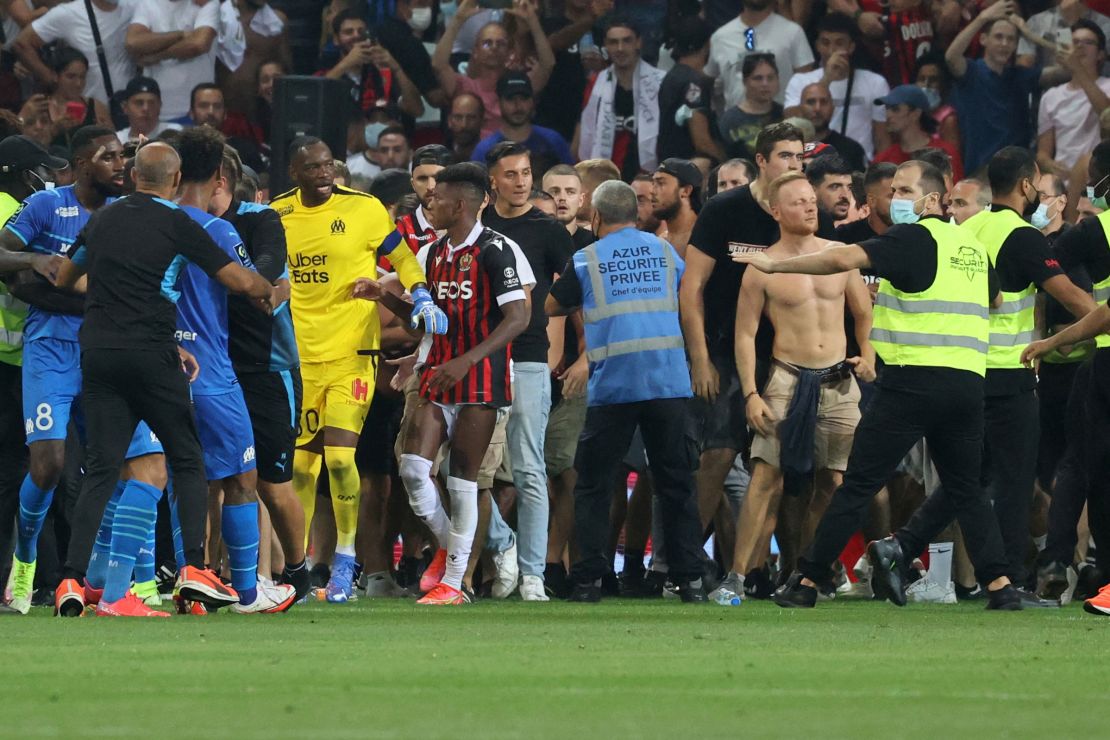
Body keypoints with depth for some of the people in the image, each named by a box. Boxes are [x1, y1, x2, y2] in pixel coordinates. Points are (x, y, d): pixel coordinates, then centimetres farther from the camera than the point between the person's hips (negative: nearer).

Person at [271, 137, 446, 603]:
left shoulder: (364, 209, -4)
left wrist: (422, 299, -7)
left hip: (351, 352, -3)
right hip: (298, 355, 3)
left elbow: (400, 257, 7)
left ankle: (345, 563, -3)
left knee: (339, 456, -14)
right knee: (300, 462, 7)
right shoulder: (276, 217, 5)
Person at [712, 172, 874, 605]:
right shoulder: (763, 268, -3)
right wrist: (750, 394, -8)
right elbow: (745, 333, -1)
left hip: (839, 383, 4)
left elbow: (863, 312, 20)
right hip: (789, 380, -4)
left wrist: (868, 356, 8)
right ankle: (737, 577, -14)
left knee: (833, 481, 1)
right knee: (767, 476, -13)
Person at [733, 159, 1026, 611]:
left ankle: (807, 581, 2)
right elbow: (990, 299, 30)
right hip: (968, 383, 6)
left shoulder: (915, 238, -4)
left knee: (858, 484, -1)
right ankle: (999, 584, 0)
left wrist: (775, 265, -8)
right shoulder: (973, 246, 17)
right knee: (966, 489, 14)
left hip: (913, 380, -6)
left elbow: (843, 259, -15)